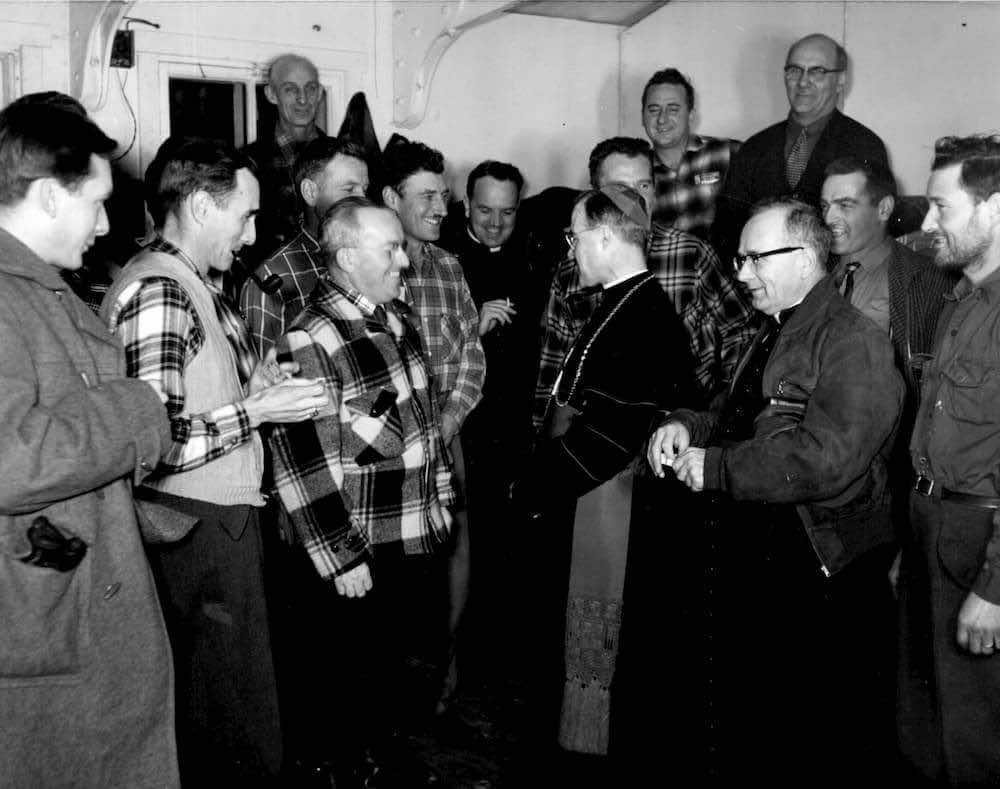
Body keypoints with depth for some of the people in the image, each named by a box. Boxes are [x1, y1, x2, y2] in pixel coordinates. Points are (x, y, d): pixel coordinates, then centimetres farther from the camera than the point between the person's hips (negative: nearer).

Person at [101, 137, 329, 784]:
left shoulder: (197, 282, 12)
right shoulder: (156, 292, -19)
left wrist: (267, 376, 5)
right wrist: (259, 408, -19)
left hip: (227, 517, 10)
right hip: (199, 530, -10)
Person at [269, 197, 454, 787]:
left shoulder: (396, 316, 6)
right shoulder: (311, 343, -20)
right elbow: (303, 467, -20)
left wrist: (442, 493, 16)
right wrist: (339, 560, -18)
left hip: (424, 541, 8)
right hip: (365, 561, -7)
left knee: (401, 671, 21)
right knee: (364, 687, 10)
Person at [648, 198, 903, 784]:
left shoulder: (855, 344, -16)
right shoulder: (773, 336, 14)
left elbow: (826, 461, -27)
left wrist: (713, 468, -20)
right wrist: (687, 426, 1)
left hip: (823, 589, -9)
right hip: (750, 573, 9)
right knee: (745, 736, 22)